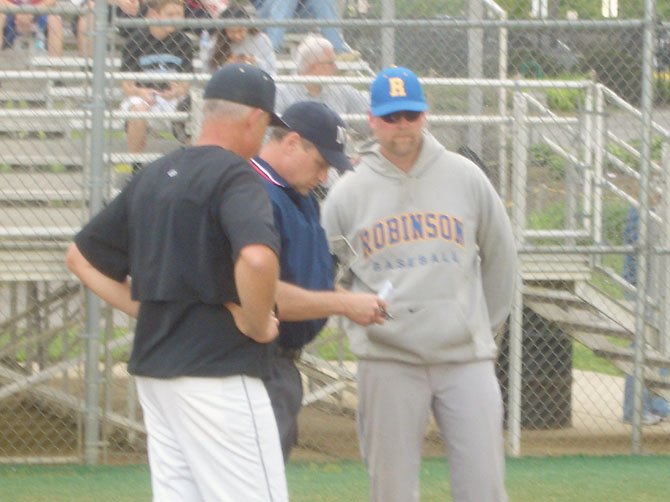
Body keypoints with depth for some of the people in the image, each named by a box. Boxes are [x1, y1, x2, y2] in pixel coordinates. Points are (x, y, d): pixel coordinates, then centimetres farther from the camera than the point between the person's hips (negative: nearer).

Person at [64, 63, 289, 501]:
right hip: (218, 370, -8)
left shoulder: (153, 176, 14)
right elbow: (256, 258, -31)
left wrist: (145, 309, 14)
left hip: (153, 366, 9)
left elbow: (80, 256, 22)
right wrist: (257, 325, -14)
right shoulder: (235, 176, -11)